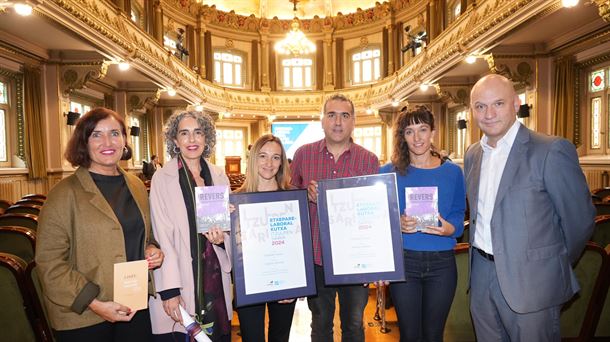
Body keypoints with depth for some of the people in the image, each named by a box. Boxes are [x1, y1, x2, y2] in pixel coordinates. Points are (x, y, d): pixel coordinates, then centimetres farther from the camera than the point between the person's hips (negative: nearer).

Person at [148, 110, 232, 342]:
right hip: (181, 280, -4)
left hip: (216, 277, 4)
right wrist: (169, 292, -13)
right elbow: (162, 237, -10)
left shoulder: (219, 177, 6)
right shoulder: (163, 178, -7)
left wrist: (222, 238, -8)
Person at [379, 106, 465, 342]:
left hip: (442, 262, 2)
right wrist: (397, 224, -18)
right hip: (403, 261, -1)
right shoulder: (388, 173, -2)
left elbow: (459, 216, 7)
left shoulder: (453, 172, 3)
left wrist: (449, 229, -14)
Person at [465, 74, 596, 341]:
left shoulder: (552, 151, -14)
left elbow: (579, 219, -7)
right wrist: (481, 253, 12)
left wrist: (554, 266, 4)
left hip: (530, 280, -5)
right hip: (481, 274, 6)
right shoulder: (472, 154, 6)